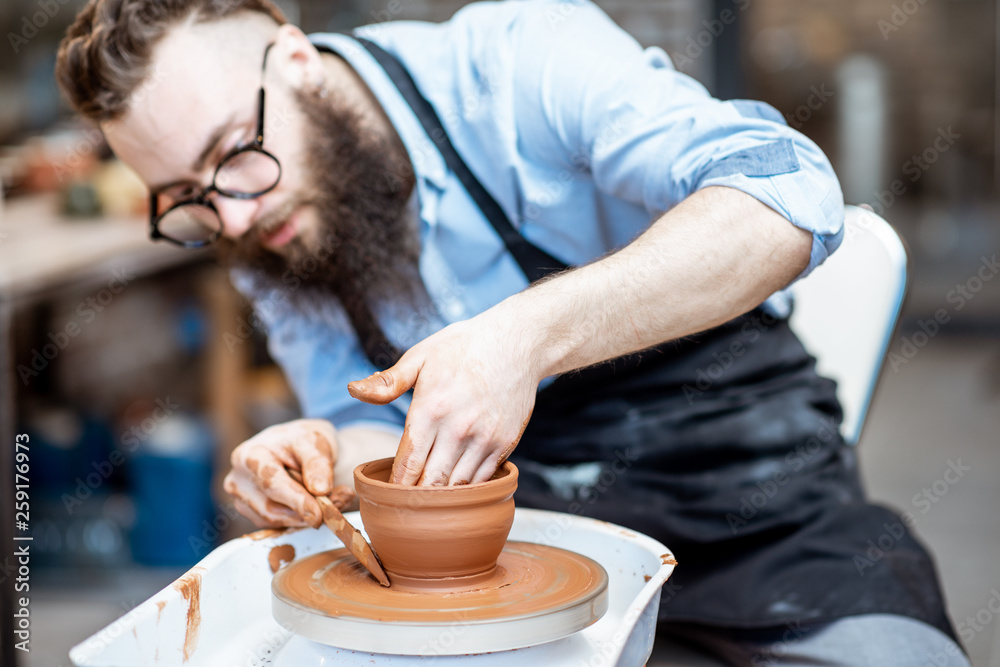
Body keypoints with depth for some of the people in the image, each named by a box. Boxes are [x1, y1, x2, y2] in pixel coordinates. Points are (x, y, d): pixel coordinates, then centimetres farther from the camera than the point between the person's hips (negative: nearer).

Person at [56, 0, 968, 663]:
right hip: (505, 505, 4)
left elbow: (786, 198, -29)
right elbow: (375, 426, 8)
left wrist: (524, 333, -39)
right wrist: (323, 460, -17)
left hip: (734, 479, -3)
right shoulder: (261, 232, 2)